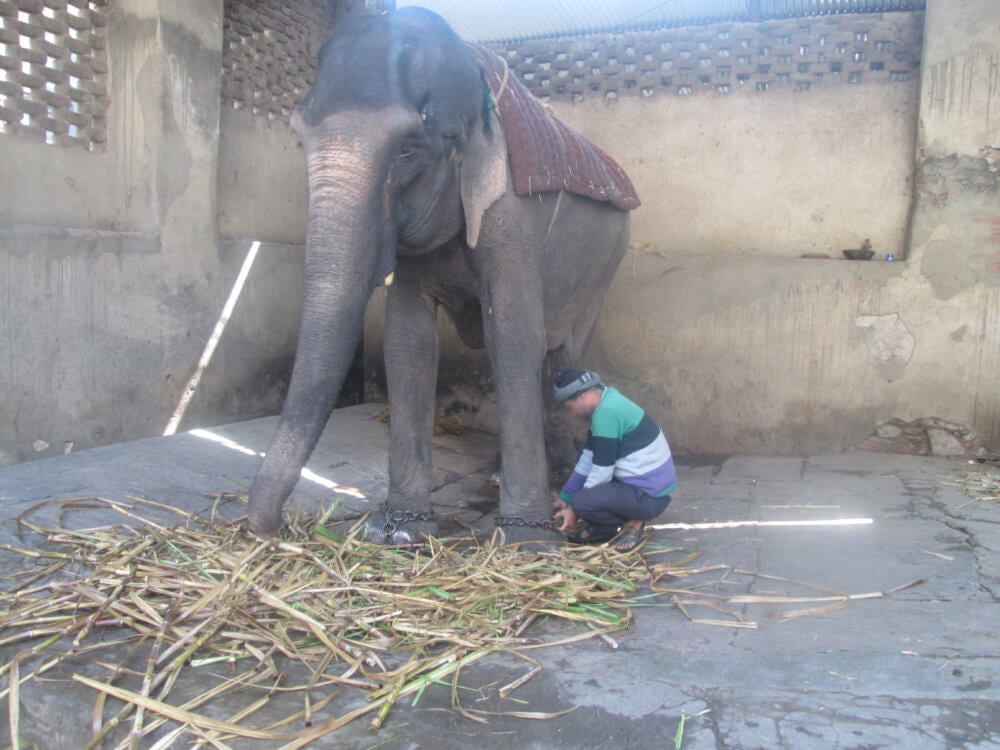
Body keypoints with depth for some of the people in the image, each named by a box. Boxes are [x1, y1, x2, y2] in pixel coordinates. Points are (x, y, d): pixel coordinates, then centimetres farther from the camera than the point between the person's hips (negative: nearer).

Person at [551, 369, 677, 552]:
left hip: (650, 496, -10)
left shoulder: (606, 414, -23)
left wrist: (574, 510, -9)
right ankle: (602, 529, 12)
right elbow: (588, 457, 10)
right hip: (645, 482, 10)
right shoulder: (605, 403, 6)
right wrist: (565, 497, 10)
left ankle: (633, 523, -1)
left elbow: (601, 473, -20)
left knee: (581, 501, -24)